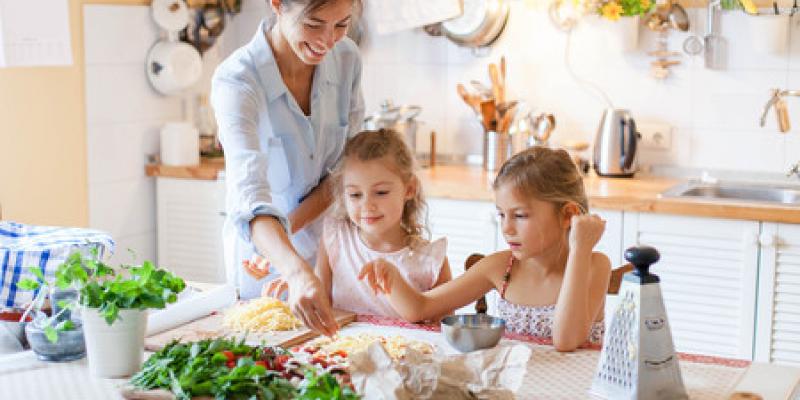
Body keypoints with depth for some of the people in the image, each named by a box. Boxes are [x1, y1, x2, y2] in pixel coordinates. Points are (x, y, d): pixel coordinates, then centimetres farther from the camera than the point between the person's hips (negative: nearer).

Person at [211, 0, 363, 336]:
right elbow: (249, 198, -41)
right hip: (261, 256, -4)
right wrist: (298, 273, -58)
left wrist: (288, 230, -20)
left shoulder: (346, 58, -12)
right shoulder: (236, 81, -28)